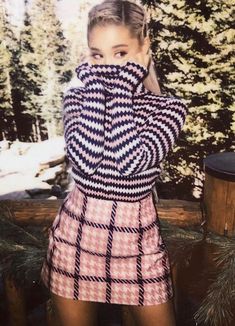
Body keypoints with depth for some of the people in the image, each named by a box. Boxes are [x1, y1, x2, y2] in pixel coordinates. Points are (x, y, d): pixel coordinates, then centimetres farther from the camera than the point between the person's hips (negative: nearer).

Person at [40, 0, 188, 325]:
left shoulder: (169, 108, -8)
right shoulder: (76, 97, -4)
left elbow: (130, 162, -27)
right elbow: (85, 160, -23)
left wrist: (121, 87, -19)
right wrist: (97, 83, -18)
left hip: (137, 237, -1)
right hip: (77, 232, 2)